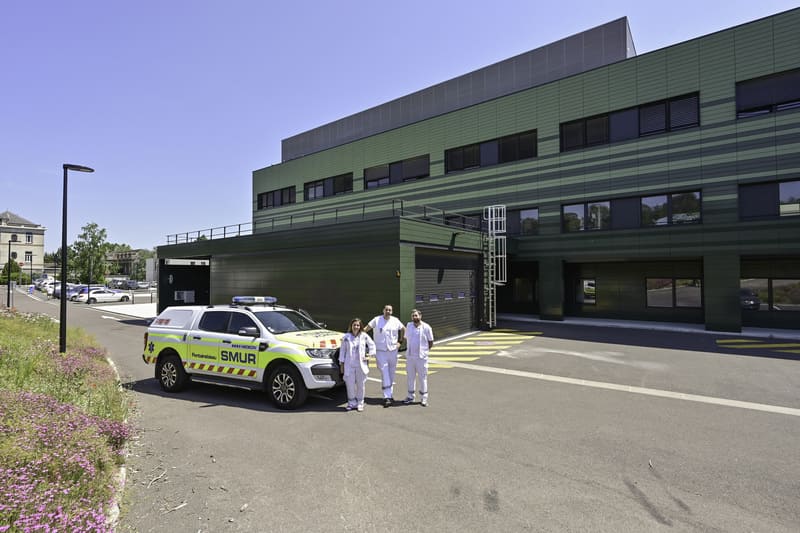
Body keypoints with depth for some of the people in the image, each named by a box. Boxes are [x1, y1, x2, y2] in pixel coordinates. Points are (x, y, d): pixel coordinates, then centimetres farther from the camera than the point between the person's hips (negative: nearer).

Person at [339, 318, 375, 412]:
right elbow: (342, 350, 3)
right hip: (349, 365, 0)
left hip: (361, 365, 1)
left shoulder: (364, 336, 1)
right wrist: (341, 364, 3)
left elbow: (372, 345, 13)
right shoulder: (346, 337, 0)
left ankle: (360, 403, 20)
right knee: (350, 385, 1)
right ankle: (351, 403, 18)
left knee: (361, 385, 7)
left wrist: (369, 355, 3)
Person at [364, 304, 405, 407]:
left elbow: (403, 329, 19)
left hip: (393, 350, 3)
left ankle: (390, 394, 24)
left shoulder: (395, 321, 4)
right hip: (380, 351, -3)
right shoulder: (376, 320, -3)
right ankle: (387, 397, -9)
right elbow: (366, 329, -1)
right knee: (385, 374, -9)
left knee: (392, 373, 11)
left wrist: (400, 341, 12)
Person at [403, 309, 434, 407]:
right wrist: (409, 349, 11)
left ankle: (424, 398, 15)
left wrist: (424, 350, 4)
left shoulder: (426, 327, -8)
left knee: (422, 378, 4)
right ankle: (410, 396, 23)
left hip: (421, 357, -4)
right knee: (410, 377, 12)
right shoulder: (408, 326, 4)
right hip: (409, 356, 4)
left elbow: (431, 343, 1)